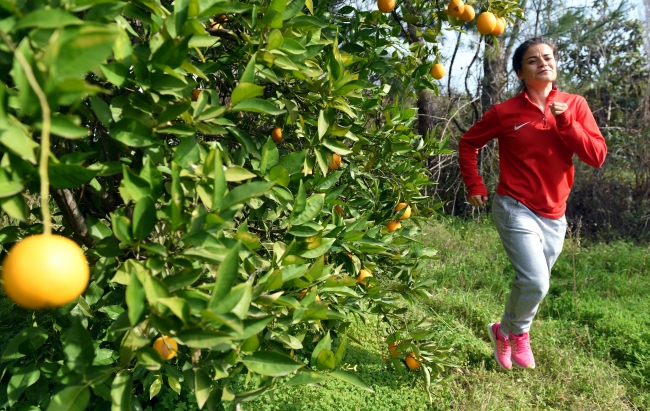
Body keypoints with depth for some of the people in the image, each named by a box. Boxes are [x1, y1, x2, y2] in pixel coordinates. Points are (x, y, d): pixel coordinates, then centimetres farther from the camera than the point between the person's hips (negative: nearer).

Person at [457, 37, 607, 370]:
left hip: (554, 215, 4)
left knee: (532, 284, 13)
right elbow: (468, 143, 6)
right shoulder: (505, 112, -6)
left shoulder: (575, 106, 1)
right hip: (516, 209, -4)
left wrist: (566, 122, -16)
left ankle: (505, 332, 39)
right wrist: (474, 186, 0)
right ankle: (519, 333, 15)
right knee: (535, 283, -16)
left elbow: (597, 156, -5)